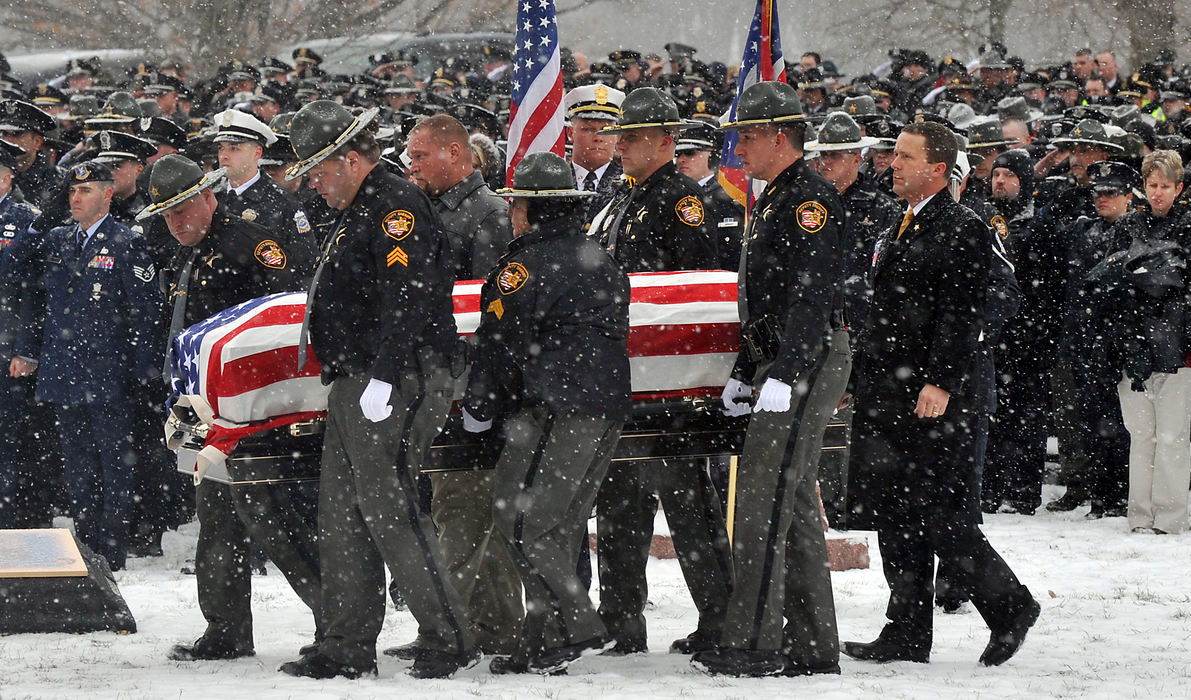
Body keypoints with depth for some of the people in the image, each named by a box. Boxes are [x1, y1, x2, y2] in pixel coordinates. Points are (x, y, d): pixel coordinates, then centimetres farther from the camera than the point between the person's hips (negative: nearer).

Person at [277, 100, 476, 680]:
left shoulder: (396, 206, -11)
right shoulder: (354, 215, 21)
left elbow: (406, 297, -21)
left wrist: (382, 379, -25)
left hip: (394, 386, -11)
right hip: (352, 386, 11)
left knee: (388, 511, -13)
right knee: (341, 518, 10)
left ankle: (449, 639, -9)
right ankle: (348, 647, 14)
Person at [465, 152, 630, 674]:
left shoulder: (526, 264, -7)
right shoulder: (601, 262, 19)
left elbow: (501, 342, -7)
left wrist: (477, 409, 6)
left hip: (555, 410, -9)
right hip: (608, 406, 9)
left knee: (520, 516, -7)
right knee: (560, 523, 11)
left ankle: (578, 628, -14)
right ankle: (544, 642, 9)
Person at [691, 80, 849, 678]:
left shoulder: (811, 199, -13)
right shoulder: (772, 201, 20)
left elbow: (812, 295, -22)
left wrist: (783, 376, -27)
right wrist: (745, 373, 23)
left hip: (808, 365, -11)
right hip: (779, 367, 11)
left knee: (764, 500, -13)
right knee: (794, 505, 10)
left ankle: (751, 643, -14)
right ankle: (812, 646, 13)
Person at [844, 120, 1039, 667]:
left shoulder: (962, 230, -10)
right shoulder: (899, 232, 18)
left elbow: (961, 315, -16)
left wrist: (940, 382, -23)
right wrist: (855, 378, 18)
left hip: (934, 395, -9)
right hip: (886, 393, 9)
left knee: (931, 511, -10)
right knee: (894, 513, 7)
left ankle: (1009, 606, 5)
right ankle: (907, 635, 11)